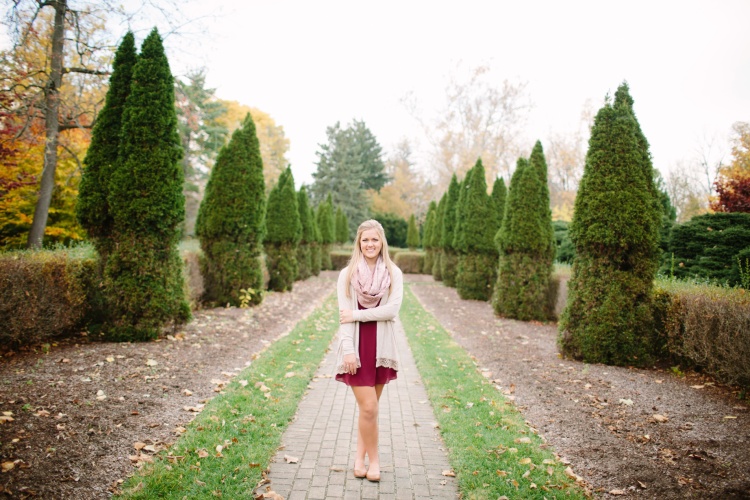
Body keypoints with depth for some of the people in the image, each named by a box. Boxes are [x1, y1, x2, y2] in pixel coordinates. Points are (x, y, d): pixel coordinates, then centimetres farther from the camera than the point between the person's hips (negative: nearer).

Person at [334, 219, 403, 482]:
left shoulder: (393, 274, 1)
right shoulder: (347, 274, -1)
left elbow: (392, 309, -11)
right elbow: (343, 316, -6)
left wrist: (357, 315, -14)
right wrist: (348, 350, -13)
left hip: (381, 346, 2)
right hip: (357, 346, -2)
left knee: (369, 407, 12)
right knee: (369, 407, -4)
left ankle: (360, 456, 29)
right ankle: (373, 458, 18)